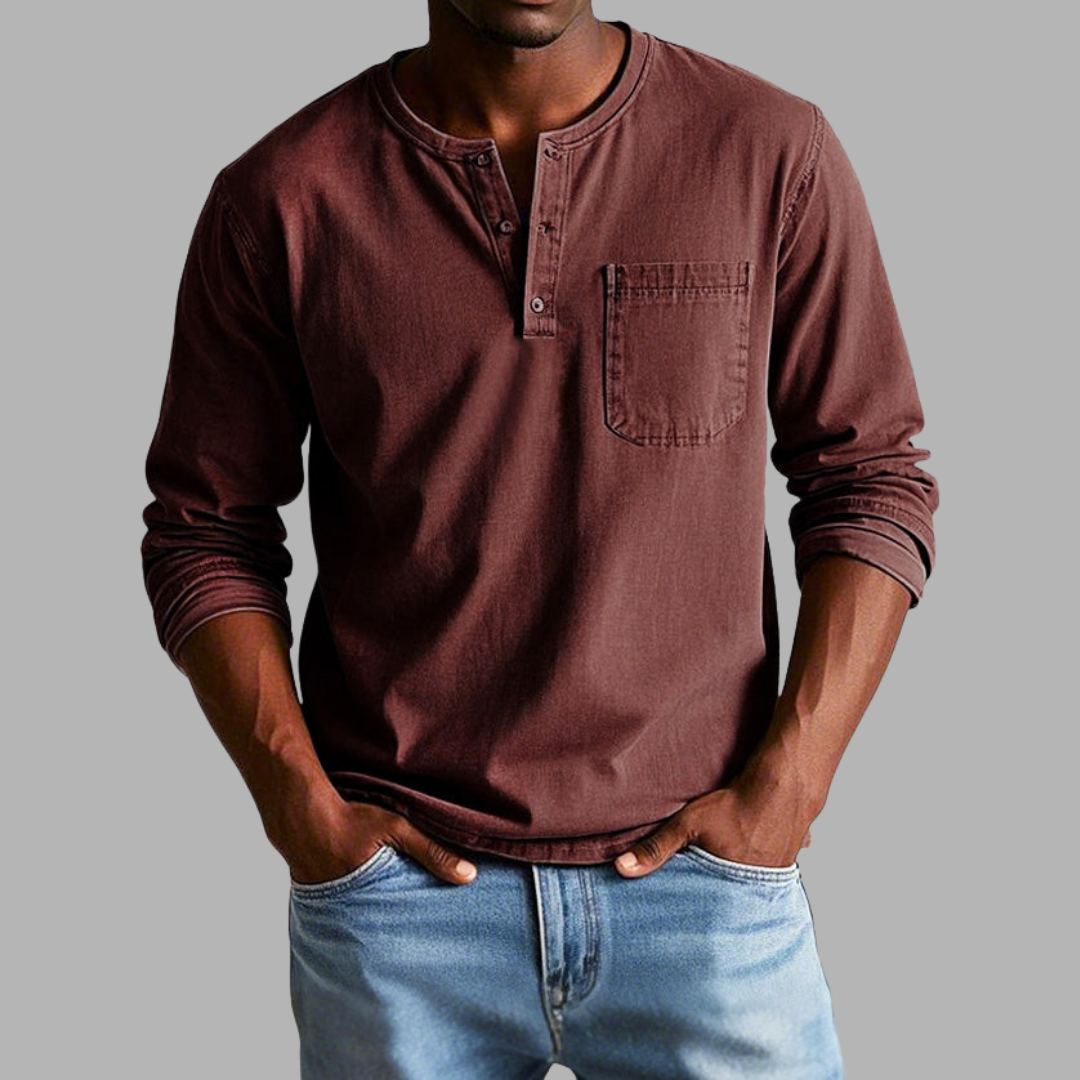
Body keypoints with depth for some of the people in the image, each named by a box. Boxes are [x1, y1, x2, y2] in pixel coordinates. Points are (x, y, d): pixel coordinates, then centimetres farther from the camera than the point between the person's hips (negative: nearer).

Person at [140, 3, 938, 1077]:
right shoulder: (278, 198, -2)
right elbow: (204, 532, 4)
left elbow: (872, 482, 2)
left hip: (705, 875, 1)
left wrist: (787, 784, -6)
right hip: (398, 881, 0)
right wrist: (300, 807, -5)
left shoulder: (773, 151, -2)